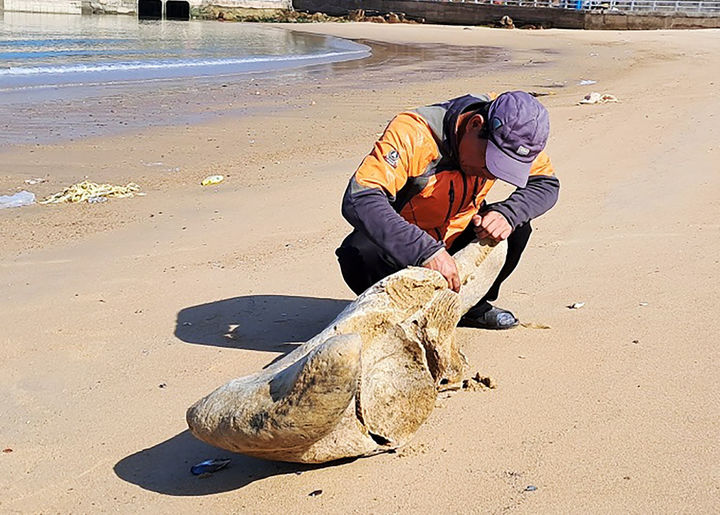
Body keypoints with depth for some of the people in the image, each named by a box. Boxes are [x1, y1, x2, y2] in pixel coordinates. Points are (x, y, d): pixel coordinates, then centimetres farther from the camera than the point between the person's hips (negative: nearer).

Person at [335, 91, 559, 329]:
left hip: (456, 237, 5)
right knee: (359, 256, -35)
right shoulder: (412, 135, -34)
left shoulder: (509, 134, -18)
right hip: (402, 245, -5)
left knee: (517, 227, -19)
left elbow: (546, 184, -9)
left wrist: (507, 215, -31)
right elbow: (359, 200, -44)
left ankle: (473, 305, 3)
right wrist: (426, 252, -52)